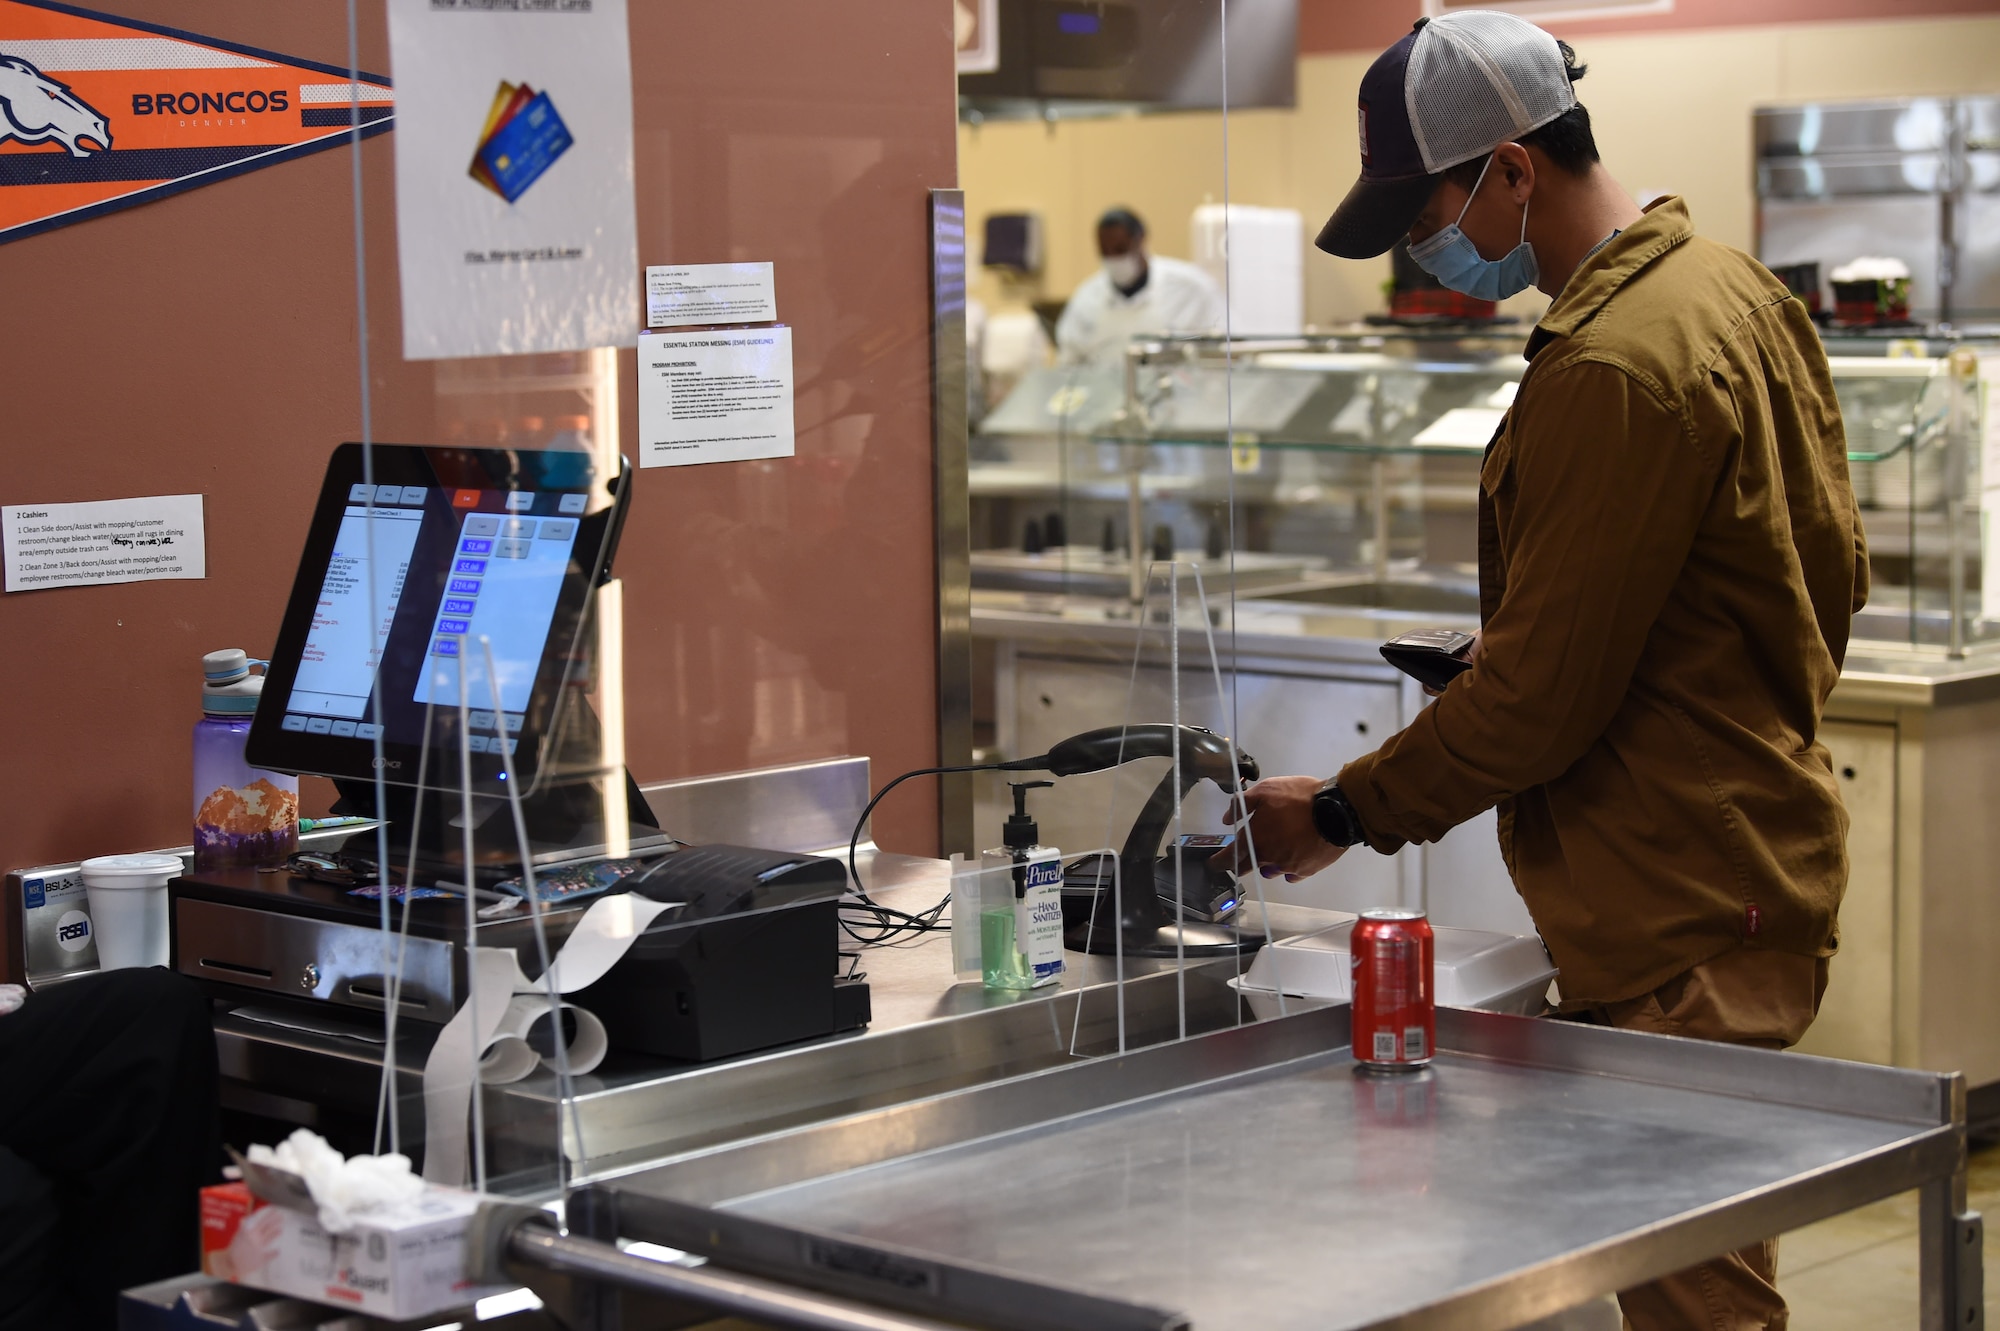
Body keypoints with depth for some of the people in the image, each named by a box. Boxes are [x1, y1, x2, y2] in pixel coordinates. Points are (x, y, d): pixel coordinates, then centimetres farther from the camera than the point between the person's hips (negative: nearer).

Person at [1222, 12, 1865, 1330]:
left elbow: (1538, 693, -18)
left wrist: (1345, 811, -6)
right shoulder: (1732, 286, 11)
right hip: (1757, 851, 10)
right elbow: (1834, 566, 20)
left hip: (1684, 926, -10)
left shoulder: (1615, 368, -21)